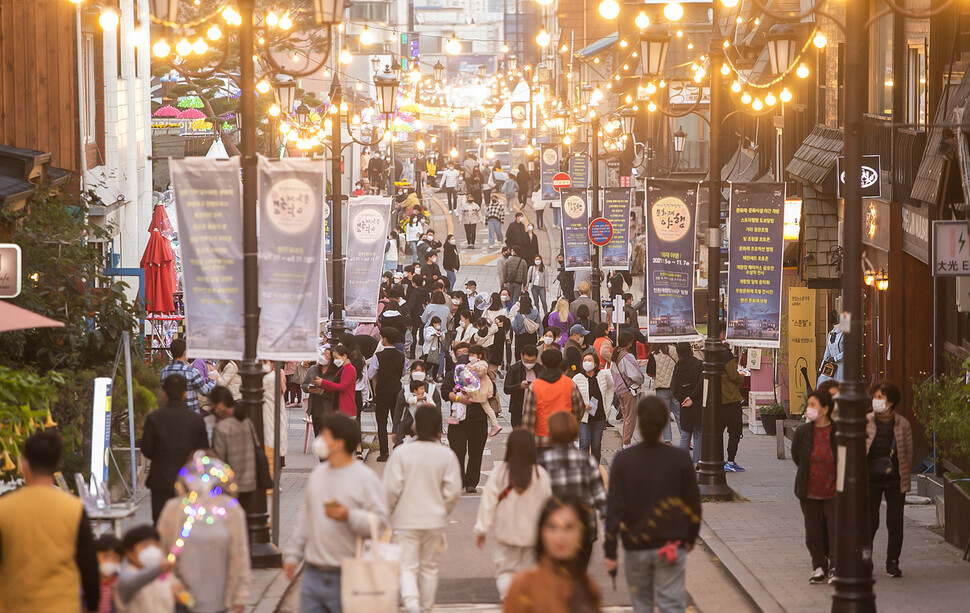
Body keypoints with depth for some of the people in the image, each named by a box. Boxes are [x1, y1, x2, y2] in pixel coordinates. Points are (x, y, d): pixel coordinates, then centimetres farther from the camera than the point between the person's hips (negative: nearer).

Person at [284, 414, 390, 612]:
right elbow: (304, 519, 19)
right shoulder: (318, 474, 13)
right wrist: (292, 554, 16)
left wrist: (349, 516, -26)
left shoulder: (364, 478, -7)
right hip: (314, 573, 6)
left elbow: (380, 521, -12)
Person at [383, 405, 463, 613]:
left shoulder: (401, 453, -10)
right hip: (435, 520, 2)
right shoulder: (446, 455, -6)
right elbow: (453, 491, -6)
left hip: (405, 520, -2)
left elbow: (391, 489, -10)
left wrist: (387, 511, 9)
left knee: (407, 566, 0)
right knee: (430, 567, 17)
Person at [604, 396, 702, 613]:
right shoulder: (679, 459, -7)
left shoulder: (623, 460, -7)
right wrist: (690, 538, 18)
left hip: (635, 547, 1)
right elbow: (693, 504, 1)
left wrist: (610, 552, -6)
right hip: (671, 546, -1)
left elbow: (614, 508, -9)